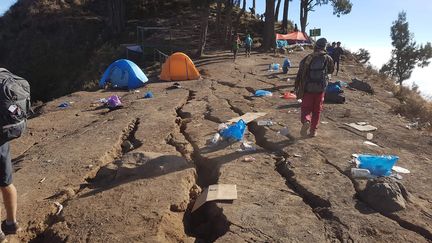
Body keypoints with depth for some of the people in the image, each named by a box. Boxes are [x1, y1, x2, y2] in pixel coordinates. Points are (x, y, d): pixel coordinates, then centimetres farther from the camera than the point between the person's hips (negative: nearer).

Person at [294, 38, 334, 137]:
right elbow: (331, 70, 16)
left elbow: (300, 73, -4)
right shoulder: (327, 58, -2)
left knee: (306, 108, 6)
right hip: (320, 88, 1)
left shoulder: (307, 58, -3)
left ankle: (306, 121, -25)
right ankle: (313, 131, 17)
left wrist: (296, 87, 2)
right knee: (317, 110, 13)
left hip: (308, 88, -1)